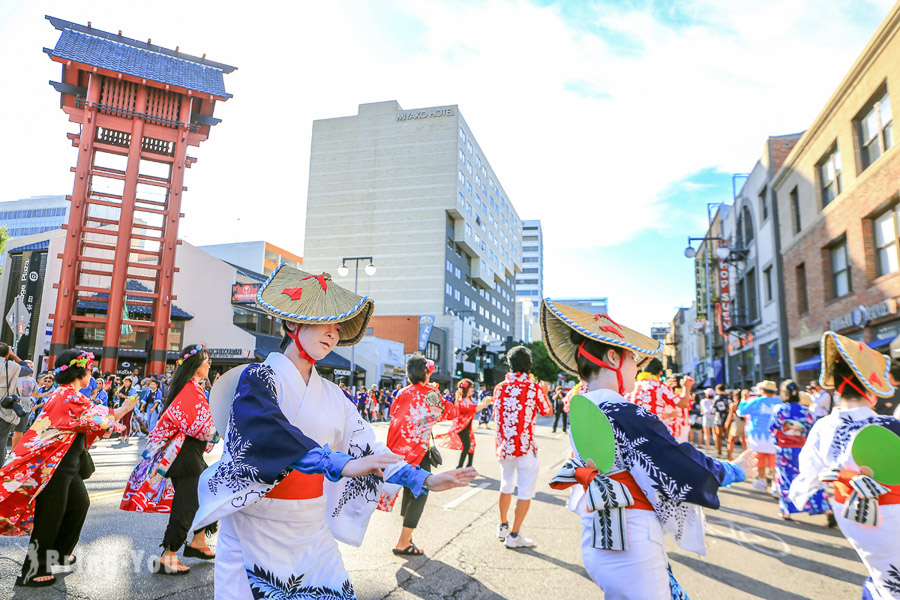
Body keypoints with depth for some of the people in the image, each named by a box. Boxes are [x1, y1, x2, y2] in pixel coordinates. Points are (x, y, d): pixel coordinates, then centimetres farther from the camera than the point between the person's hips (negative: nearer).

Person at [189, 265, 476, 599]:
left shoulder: (331, 394, 7)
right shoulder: (258, 377, -9)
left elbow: (366, 448, 8)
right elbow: (265, 432, -28)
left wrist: (425, 480, 0)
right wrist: (341, 464, -37)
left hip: (312, 528, 5)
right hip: (256, 524, -4)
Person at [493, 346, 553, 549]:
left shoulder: (500, 387, 2)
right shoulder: (533, 388, -10)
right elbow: (548, 412, 6)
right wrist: (545, 393, 21)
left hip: (504, 446, 5)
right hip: (525, 447, -5)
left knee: (506, 486, 21)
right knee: (525, 491, 4)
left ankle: (503, 526, 34)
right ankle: (514, 535, 6)